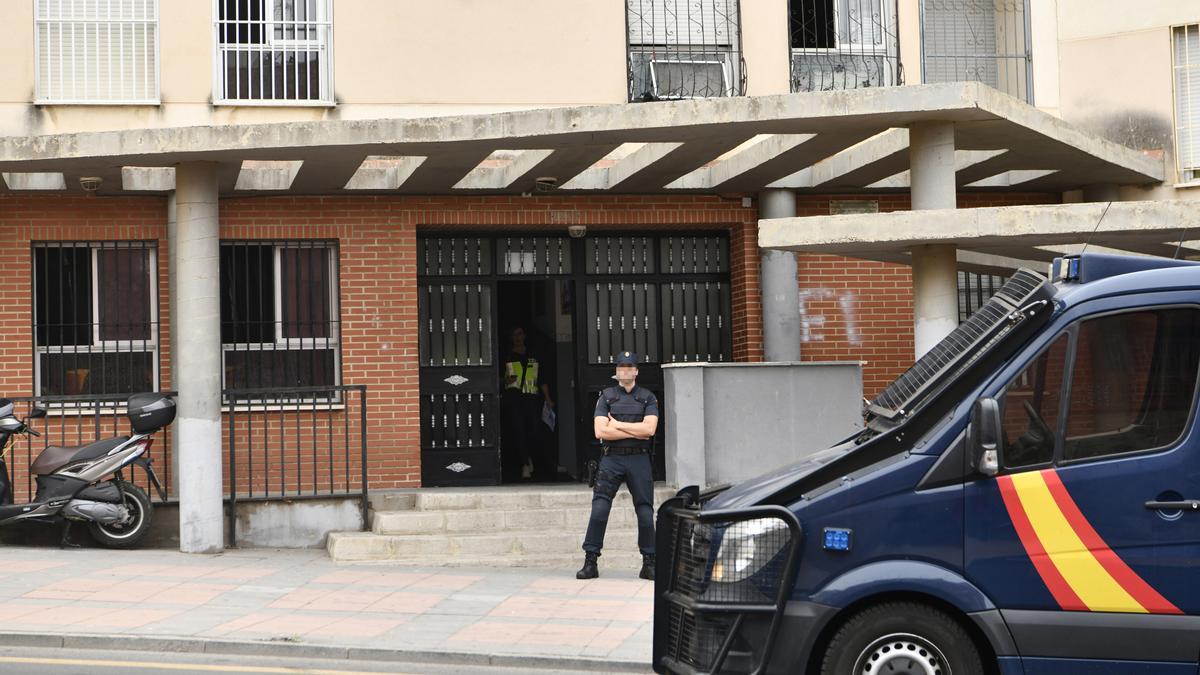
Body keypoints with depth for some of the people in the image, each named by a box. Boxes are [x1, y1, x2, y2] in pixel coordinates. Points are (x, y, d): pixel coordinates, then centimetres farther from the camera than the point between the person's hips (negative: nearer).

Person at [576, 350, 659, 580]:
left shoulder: (648, 398, 9)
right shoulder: (606, 397, 8)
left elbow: (649, 428, -7)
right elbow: (600, 431, -5)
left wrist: (617, 424, -6)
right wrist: (634, 432, -6)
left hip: (639, 460, 1)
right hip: (611, 459, 0)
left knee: (645, 513, 2)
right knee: (599, 510, -9)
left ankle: (648, 563, 10)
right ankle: (590, 562, -5)